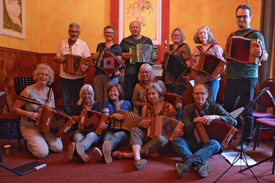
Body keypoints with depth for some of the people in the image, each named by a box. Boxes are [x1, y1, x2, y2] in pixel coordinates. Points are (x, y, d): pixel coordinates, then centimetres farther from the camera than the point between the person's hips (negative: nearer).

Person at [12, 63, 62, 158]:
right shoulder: (28, 91, -14)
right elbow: (15, 108, -8)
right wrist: (28, 114, -24)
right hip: (30, 127, -4)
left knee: (58, 148, -11)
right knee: (43, 153, -19)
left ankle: (42, 139, 17)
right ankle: (30, 143, 13)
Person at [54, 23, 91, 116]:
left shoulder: (83, 44, 0)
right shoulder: (63, 43, 8)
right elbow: (56, 57, 15)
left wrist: (86, 66, -22)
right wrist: (58, 59, -8)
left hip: (78, 77, -2)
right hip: (65, 77, 3)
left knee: (78, 101, 6)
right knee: (66, 101, 10)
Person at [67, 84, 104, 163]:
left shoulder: (97, 107, 18)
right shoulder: (77, 108, 21)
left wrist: (104, 126, -15)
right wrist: (73, 118, -5)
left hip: (94, 131, -1)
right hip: (80, 130, 1)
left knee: (91, 135, -38)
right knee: (77, 136, -37)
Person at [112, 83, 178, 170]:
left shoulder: (168, 107, 2)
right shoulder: (146, 108, 12)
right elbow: (141, 126, 18)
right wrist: (142, 124, -6)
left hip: (165, 140, -3)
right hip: (149, 137, 3)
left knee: (159, 138, -37)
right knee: (135, 129, -21)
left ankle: (130, 154, -29)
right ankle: (137, 159, -43)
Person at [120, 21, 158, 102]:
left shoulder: (148, 41, 16)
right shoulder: (125, 41, 12)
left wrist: (155, 57, -3)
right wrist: (123, 55, -9)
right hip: (130, 73, -1)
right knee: (128, 96, -3)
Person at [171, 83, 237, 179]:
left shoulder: (215, 107, 4)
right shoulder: (188, 109, 6)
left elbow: (234, 122, -9)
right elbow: (186, 132, -1)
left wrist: (215, 117, -24)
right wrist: (195, 120, -19)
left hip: (209, 143, -1)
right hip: (193, 143, 2)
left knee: (214, 143, -36)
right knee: (176, 140, -26)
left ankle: (185, 165, -51)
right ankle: (199, 165, -47)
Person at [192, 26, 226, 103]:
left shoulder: (215, 47, 3)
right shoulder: (196, 50, 14)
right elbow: (192, 64, 18)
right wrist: (193, 67, -4)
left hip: (212, 79, -3)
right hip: (199, 80, 3)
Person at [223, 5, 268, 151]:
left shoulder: (256, 35, -1)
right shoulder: (232, 35, 17)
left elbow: (265, 56, -8)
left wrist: (261, 54, -31)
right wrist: (225, 54, 2)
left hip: (247, 78, -5)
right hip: (231, 77, 6)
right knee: (227, 108, 10)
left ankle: (246, 140, 13)